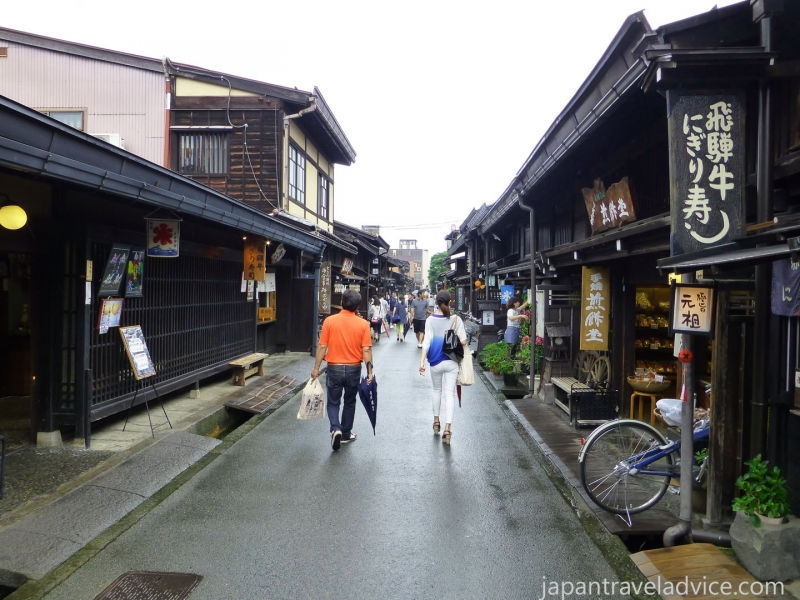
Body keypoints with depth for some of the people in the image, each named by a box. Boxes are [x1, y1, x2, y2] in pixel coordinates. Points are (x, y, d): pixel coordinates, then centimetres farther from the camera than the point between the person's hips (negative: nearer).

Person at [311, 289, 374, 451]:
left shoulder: (329, 321, -9)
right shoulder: (363, 324, -8)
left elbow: (322, 347, -8)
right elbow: (366, 350, -9)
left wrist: (316, 368, 1)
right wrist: (370, 371, -2)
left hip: (334, 369, -1)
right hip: (354, 369, 1)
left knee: (333, 402, 12)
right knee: (349, 402, 18)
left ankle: (335, 429, -9)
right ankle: (345, 434, 27)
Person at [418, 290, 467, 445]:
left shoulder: (430, 320, -6)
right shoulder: (456, 319, -7)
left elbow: (426, 342, -12)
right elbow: (463, 341, -10)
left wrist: (422, 362, -13)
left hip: (436, 362, 1)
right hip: (451, 362, -1)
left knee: (437, 390, 22)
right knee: (450, 394, 1)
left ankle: (436, 422, 33)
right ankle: (447, 428, -8)